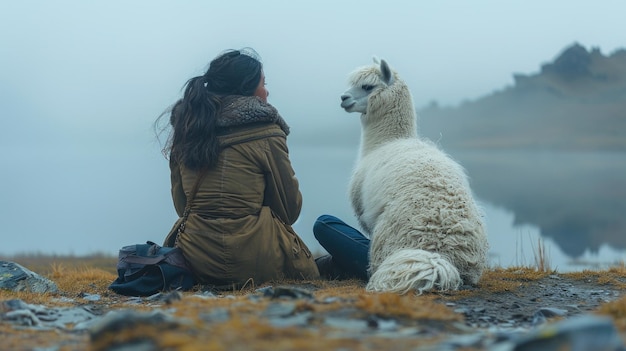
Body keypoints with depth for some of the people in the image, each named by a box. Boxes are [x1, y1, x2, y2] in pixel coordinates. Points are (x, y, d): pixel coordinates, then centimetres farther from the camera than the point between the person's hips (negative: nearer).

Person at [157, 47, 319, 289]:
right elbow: (290, 208, 1)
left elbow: (181, 204, 11)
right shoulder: (266, 134, -7)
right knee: (310, 273, 22)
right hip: (250, 258, -5)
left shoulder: (186, 129, 7)